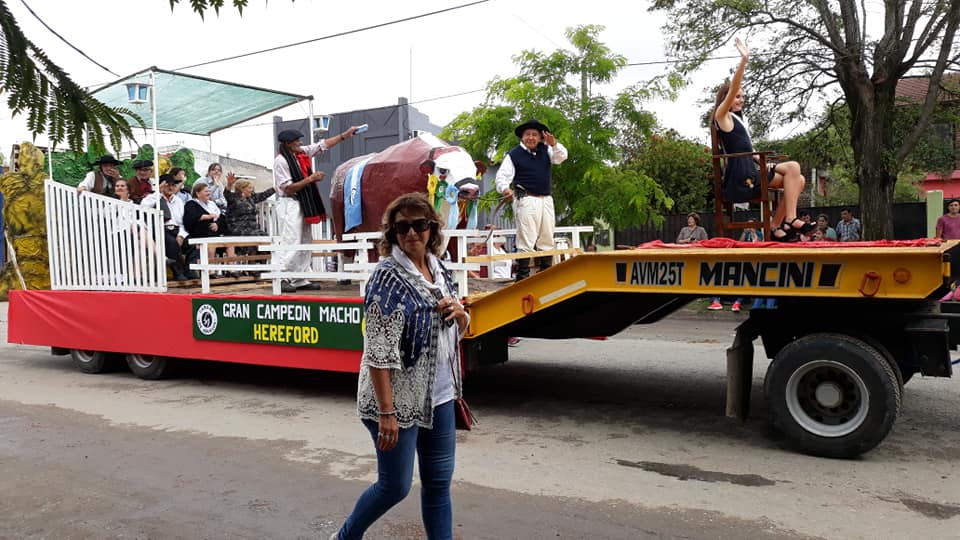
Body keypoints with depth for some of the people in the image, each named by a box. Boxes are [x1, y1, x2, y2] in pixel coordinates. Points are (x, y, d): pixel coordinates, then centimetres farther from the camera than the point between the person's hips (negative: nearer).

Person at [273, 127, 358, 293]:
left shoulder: (303, 152, 9)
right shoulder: (280, 161, -14)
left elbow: (324, 145, 15)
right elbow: (288, 189, -17)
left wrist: (345, 135, 12)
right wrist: (311, 179, -17)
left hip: (303, 203, 9)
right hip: (289, 204, -9)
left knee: (305, 243, 9)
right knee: (290, 242, -12)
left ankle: (301, 280, 14)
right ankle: (281, 279, -8)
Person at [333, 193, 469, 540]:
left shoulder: (439, 269, 6)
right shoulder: (388, 278, -16)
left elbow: (459, 330, 17)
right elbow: (378, 352, -21)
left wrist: (459, 312, -6)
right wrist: (386, 412, -23)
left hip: (438, 397, 7)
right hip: (399, 401, -7)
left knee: (439, 483, 13)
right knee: (395, 486, 7)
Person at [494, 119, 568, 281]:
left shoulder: (545, 150, 14)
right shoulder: (514, 155, -1)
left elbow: (561, 157, 6)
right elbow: (502, 176, -6)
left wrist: (554, 144, -13)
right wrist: (505, 189, -27)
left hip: (546, 200, 6)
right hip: (526, 200, -6)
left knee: (547, 241, 11)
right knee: (526, 241, -11)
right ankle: (522, 278, -8)